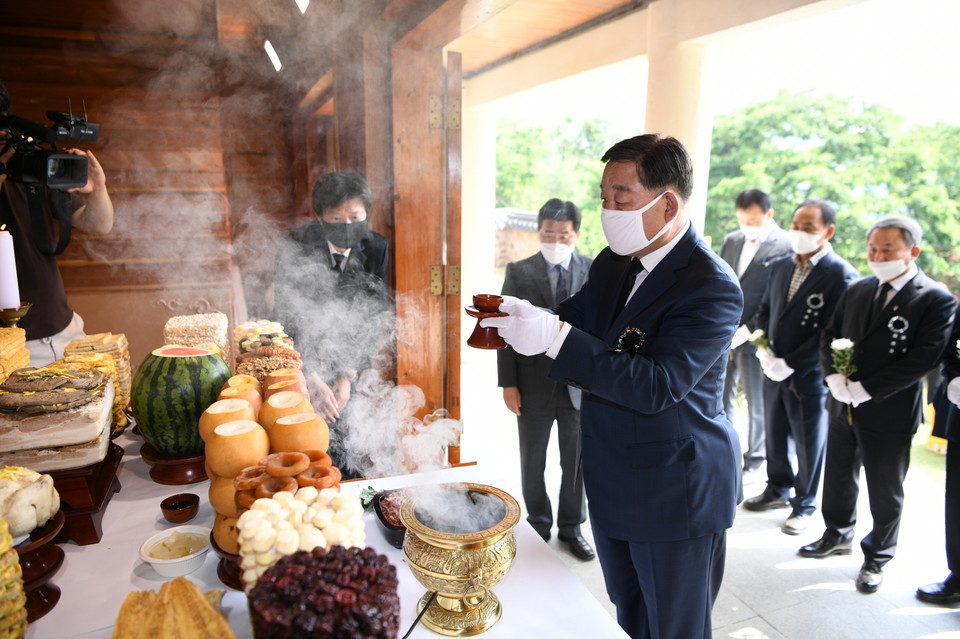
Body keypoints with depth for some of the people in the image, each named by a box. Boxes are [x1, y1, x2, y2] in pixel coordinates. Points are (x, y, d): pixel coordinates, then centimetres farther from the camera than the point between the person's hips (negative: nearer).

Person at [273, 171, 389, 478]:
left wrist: (348, 377, -19)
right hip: (302, 359, -1)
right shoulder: (295, 247, -18)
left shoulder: (377, 249, -11)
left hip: (349, 360, 2)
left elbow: (373, 317, -11)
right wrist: (313, 380, -29)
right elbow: (289, 319, -20)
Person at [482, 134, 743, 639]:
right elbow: (575, 321, 8)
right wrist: (519, 316, -14)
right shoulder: (612, 263, 1)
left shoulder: (711, 288, -24)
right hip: (611, 481, 7)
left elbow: (657, 386, -32)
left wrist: (554, 336, -40)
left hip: (675, 496, -7)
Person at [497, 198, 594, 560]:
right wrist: (508, 384, -7)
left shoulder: (595, 271, 0)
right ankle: (538, 525, 36)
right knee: (532, 462, 14)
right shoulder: (518, 272, -3)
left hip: (580, 384, 1)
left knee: (576, 462, 14)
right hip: (533, 385, 0)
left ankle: (571, 527, 34)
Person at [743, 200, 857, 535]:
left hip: (809, 377, -6)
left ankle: (804, 504, 30)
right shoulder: (780, 267, 7)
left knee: (809, 444, 11)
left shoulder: (841, 275, -14)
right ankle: (779, 488, 40)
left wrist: (789, 364, -18)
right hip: (774, 371, 6)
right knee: (775, 435, 19)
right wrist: (764, 349, -2)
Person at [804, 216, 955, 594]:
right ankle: (838, 535, 42)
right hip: (843, 405, 5)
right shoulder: (857, 290, 5)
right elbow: (829, 336, 7)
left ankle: (877, 557, 32)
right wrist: (834, 376, -10)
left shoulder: (935, 299, -12)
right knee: (838, 478, 20)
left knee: (885, 492, 12)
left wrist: (867, 389, -22)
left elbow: (924, 358, -20)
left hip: (889, 413, -5)